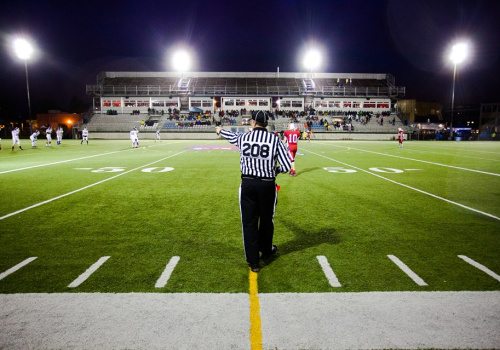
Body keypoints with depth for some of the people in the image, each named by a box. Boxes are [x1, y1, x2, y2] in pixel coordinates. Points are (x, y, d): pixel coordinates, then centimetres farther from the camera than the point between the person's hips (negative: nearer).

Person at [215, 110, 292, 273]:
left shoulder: (243, 137, -3)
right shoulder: (275, 140, -9)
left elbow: (232, 136, 22)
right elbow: (286, 167, -11)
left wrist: (220, 131, 45)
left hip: (247, 184, 1)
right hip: (267, 185, 0)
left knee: (249, 222, 9)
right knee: (266, 220, 20)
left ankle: (253, 262, 15)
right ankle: (266, 250, 42)